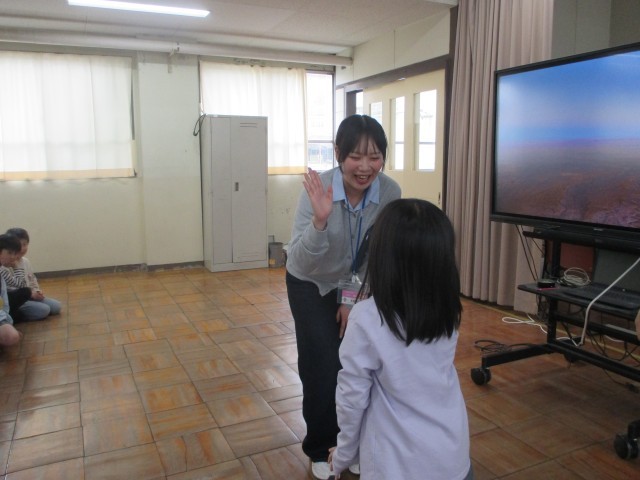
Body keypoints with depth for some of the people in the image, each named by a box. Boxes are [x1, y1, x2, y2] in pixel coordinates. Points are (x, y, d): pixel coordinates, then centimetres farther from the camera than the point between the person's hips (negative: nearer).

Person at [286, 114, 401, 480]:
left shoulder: (390, 192, -22)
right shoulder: (318, 190, -32)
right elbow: (300, 262, -33)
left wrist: (351, 297, -8)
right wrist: (320, 221, -49)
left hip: (355, 285, 3)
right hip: (311, 285, -3)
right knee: (323, 368, -4)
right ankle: (319, 450, 22)